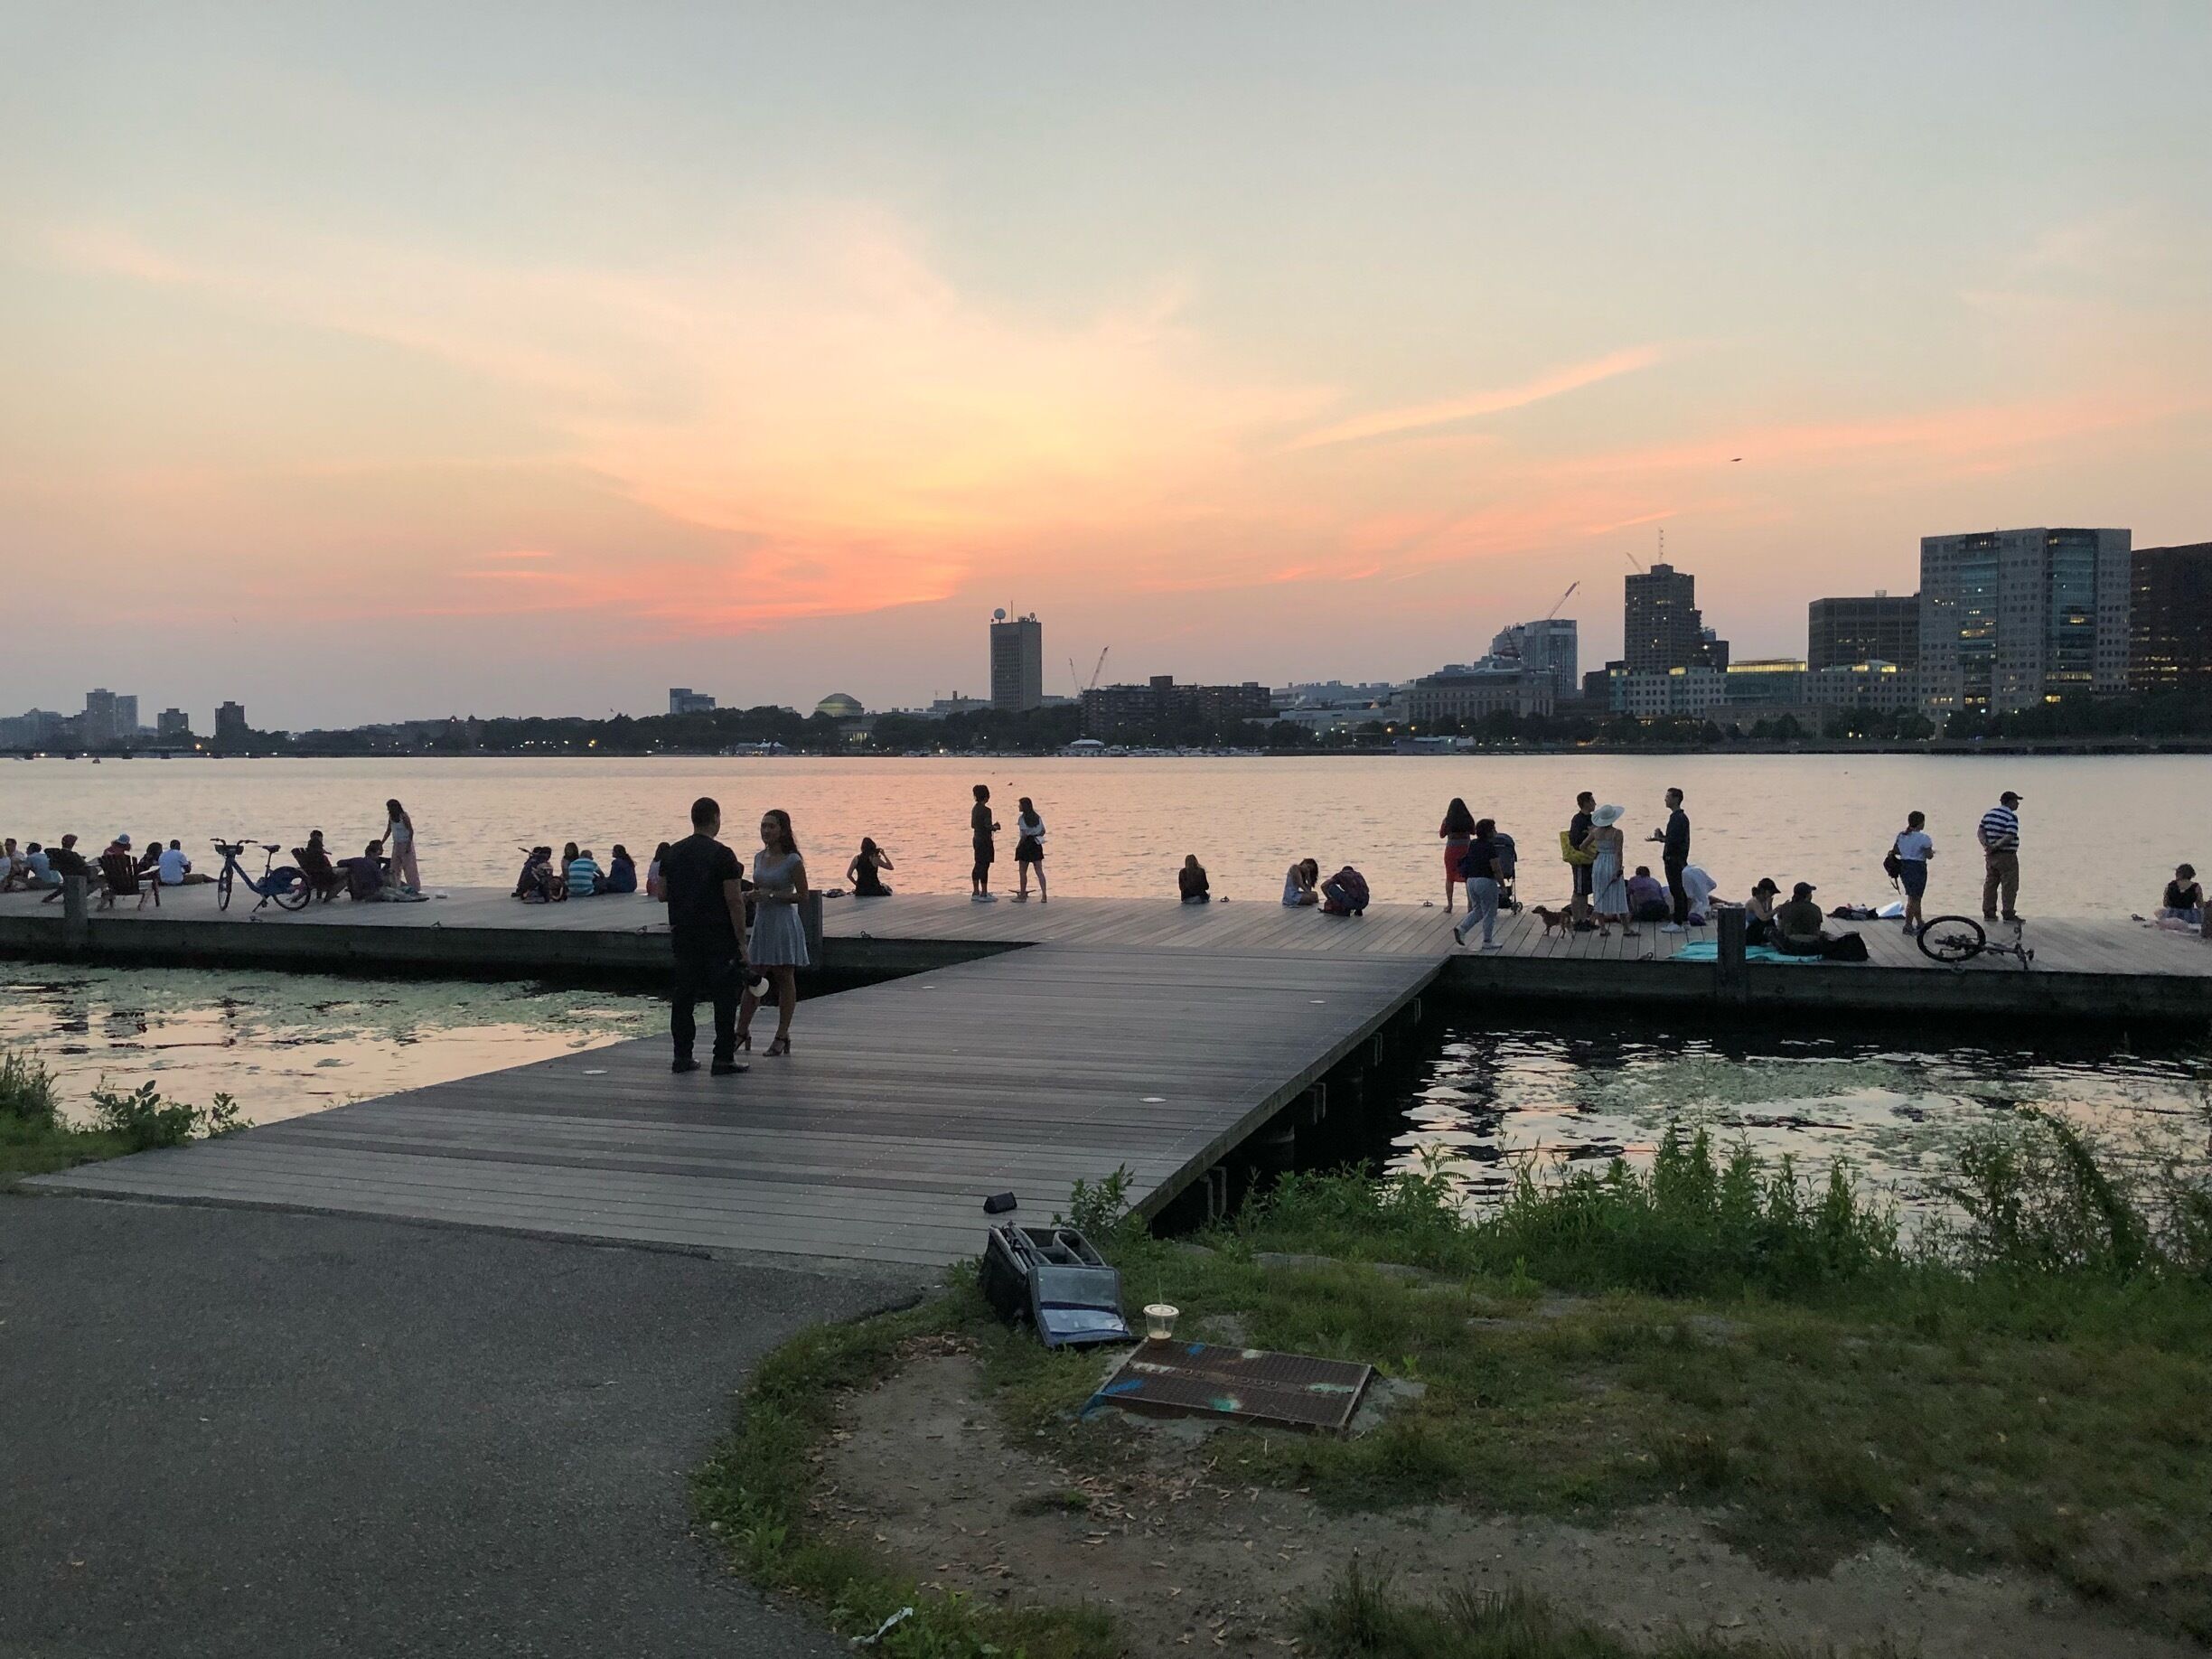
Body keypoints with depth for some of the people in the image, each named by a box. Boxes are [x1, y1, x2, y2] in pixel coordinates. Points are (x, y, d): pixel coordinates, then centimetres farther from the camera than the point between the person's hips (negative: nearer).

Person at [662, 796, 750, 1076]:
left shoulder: (672, 853, 8)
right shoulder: (722, 855, -12)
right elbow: (734, 901, -14)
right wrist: (742, 942, -10)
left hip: (683, 935, 6)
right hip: (718, 939, -6)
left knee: (683, 995, 12)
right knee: (724, 996, -1)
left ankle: (682, 1056, 14)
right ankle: (723, 1059, -2)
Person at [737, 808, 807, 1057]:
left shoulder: (793, 861, -9)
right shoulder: (759, 857, 10)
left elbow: (802, 896, -9)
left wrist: (772, 895, -17)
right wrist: (753, 895, -2)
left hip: (784, 923, -6)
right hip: (762, 923, 6)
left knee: (785, 980, 2)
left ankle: (782, 1036, 8)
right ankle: (742, 1032, 14)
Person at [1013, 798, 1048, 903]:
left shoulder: (1022, 818, -11)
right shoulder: (1037, 817, 9)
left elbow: (1024, 834, -17)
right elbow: (1043, 831, 10)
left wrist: (1018, 846, -9)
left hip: (1026, 845, -6)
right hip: (1036, 845, 6)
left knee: (1022, 871, 7)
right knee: (1039, 871, 4)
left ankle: (1023, 895, 14)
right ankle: (1044, 896, -3)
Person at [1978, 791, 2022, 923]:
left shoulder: (1989, 814, 9)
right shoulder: (2011, 817, -14)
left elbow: (1980, 832, 5)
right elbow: (2009, 837, -24)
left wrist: (1987, 845, -7)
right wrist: (1995, 846, -17)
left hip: (1991, 856, 7)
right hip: (2007, 856, -7)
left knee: (1990, 884, 11)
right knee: (2009, 886, -1)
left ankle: (1988, 913, 13)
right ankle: (2009, 914, 0)